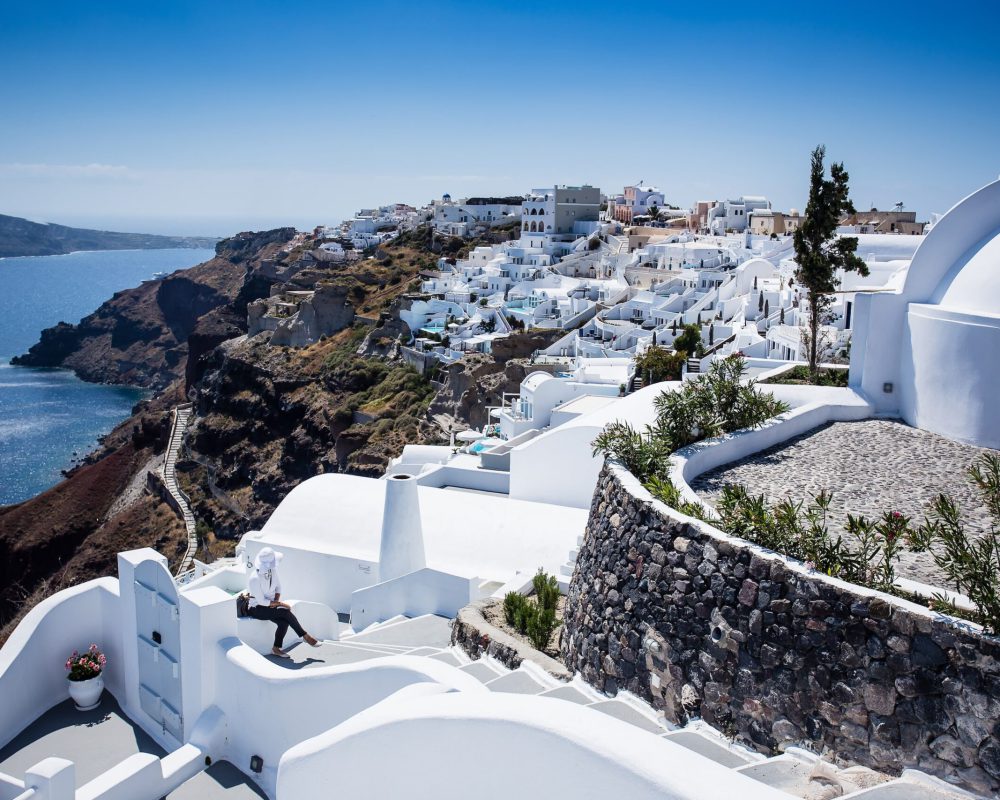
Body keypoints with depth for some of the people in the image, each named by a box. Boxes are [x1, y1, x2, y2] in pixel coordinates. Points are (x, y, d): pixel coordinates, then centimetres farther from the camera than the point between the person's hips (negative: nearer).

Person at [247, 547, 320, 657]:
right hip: (257, 609, -6)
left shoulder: (273, 571, -5)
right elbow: (261, 601, -23)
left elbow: (278, 587, 9)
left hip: (270, 605, 6)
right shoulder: (254, 578, -25)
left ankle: (276, 649, -9)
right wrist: (281, 604, -19)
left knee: (284, 622, -22)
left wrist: (276, 601, -10)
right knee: (285, 612, -26)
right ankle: (305, 636, -15)